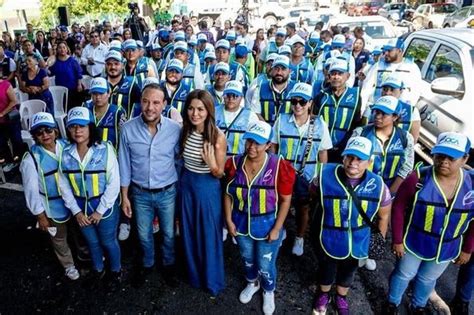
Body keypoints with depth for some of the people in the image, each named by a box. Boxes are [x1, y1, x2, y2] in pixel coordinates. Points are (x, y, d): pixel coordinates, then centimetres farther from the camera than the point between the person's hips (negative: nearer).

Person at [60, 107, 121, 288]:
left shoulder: (105, 149, -19)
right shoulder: (65, 153, -7)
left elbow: (114, 183, -16)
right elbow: (65, 185, 0)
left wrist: (100, 210, -14)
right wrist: (76, 211, -4)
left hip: (105, 205, -3)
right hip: (81, 207, 3)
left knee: (108, 242, 15)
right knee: (92, 242, 23)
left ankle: (116, 271, 42)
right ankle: (98, 270, 49)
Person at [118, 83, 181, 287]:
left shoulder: (175, 129, -15)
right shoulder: (128, 128, -14)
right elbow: (124, 165, -4)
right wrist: (124, 196, 0)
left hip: (167, 192, 0)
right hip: (140, 193, 1)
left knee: (168, 234, 19)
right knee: (144, 235, 21)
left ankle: (168, 265, 47)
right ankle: (147, 264, 49)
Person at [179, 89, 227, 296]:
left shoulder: (218, 137, -21)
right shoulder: (184, 131, -7)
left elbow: (219, 174, -15)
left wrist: (212, 164, -32)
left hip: (208, 188, -5)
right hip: (186, 184, 5)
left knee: (209, 235, 12)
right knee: (189, 233, 20)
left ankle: (212, 280, 36)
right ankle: (194, 275, 45)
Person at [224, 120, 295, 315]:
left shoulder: (279, 166, -21)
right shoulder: (235, 163, -11)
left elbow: (285, 200, -13)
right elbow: (228, 194, -1)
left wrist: (277, 229, -13)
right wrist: (229, 220, -4)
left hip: (267, 225, -3)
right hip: (241, 223, 3)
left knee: (265, 266, 13)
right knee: (247, 259, 26)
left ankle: (269, 291, 46)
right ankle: (252, 283, 57)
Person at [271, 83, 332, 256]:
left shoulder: (319, 124, -9)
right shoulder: (281, 120, -8)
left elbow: (323, 153, -2)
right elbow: (273, 146, 0)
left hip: (307, 175, 0)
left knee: (303, 207, 16)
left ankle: (299, 238, 41)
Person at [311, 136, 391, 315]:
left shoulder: (377, 185, -18)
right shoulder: (325, 176, -22)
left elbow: (384, 215, -2)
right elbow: (313, 195, -1)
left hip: (357, 242, 2)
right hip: (328, 239, -1)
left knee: (348, 272, 27)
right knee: (327, 269, 24)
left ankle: (341, 297, 58)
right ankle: (323, 294, 57)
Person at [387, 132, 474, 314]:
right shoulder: (418, 178, -24)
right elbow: (398, 208, -16)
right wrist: (397, 240, -13)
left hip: (447, 248, 3)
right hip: (414, 242, -3)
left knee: (428, 279, 26)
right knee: (404, 275, 19)